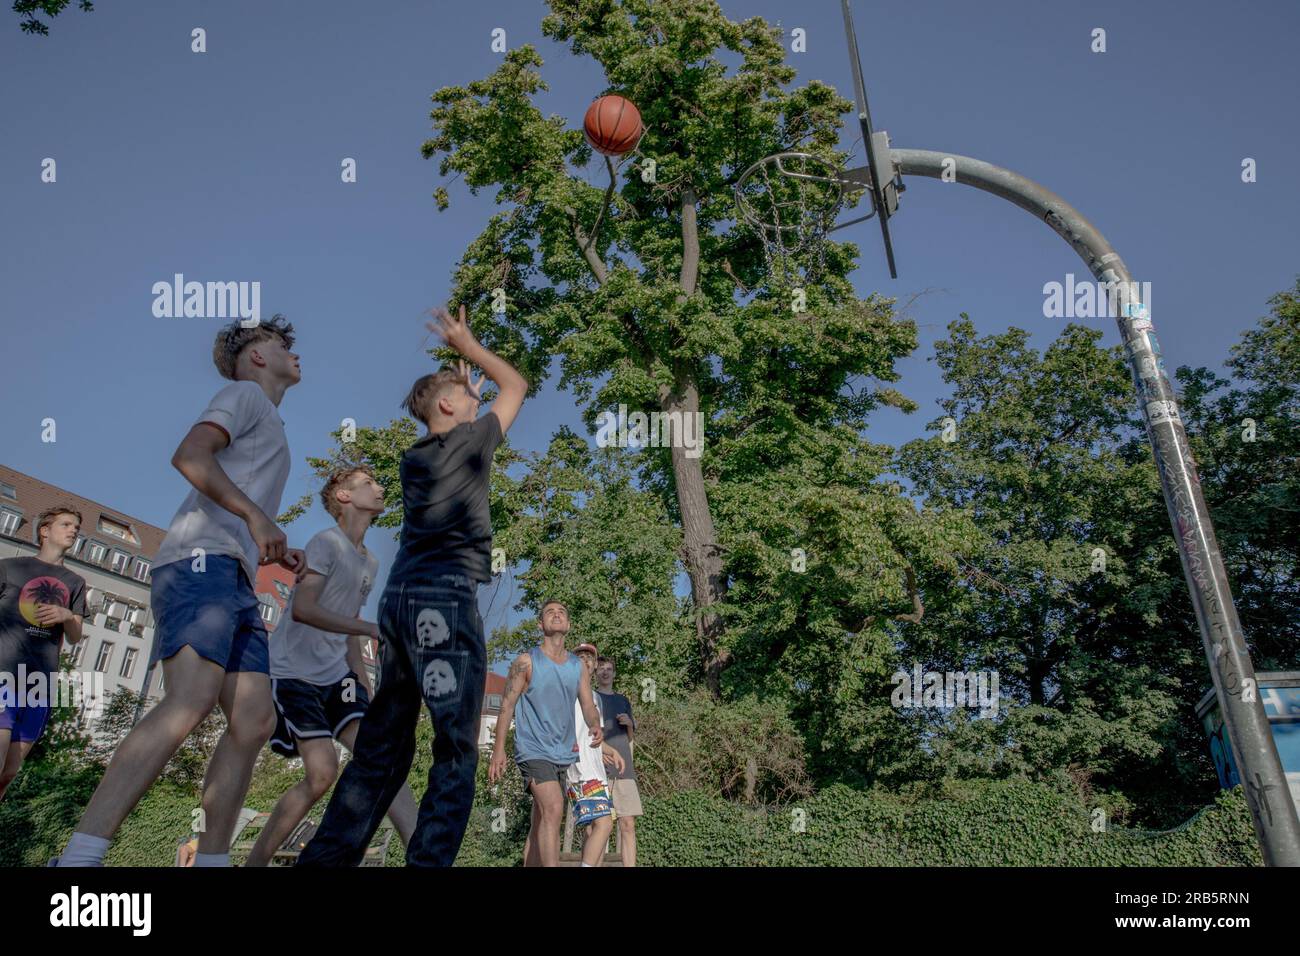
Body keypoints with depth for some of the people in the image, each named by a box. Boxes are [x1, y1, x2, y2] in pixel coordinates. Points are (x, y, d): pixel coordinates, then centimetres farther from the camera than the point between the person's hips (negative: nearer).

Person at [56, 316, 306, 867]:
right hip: (201, 564, -9)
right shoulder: (244, 393, 9)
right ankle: (79, 857, -28)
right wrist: (256, 514, -20)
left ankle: (212, 860, -4)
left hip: (235, 585, 9)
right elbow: (189, 455, -11)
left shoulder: (268, 427, 34)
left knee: (254, 722, -4)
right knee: (190, 704, -25)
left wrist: (275, 552, 20)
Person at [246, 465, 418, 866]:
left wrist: (364, 684, 16)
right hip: (292, 673, -7)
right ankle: (254, 862, 4)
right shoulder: (326, 542, -10)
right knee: (323, 770, -16)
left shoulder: (370, 562, 15)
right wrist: (373, 628, -29)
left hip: (335, 675, 7)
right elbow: (302, 609, -24)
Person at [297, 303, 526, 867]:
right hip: (445, 597, -8)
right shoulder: (468, 443, 4)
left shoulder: (414, 458, 21)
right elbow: (516, 385, 18)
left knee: (381, 749, 8)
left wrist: (463, 370, 46)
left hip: (399, 600, 8)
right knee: (456, 752, -7)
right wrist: (466, 346, 27)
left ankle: (325, 859, 5)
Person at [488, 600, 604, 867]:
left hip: (564, 753, 5)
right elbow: (507, 706, -3)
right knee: (552, 809, -23)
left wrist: (595, 726, -16)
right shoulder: (525, 662, -1)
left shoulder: (579, 667, 11)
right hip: (534, 749, -5)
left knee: (540, 822, 10)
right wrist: (498, 750, -11)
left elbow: (588, 705, 7)